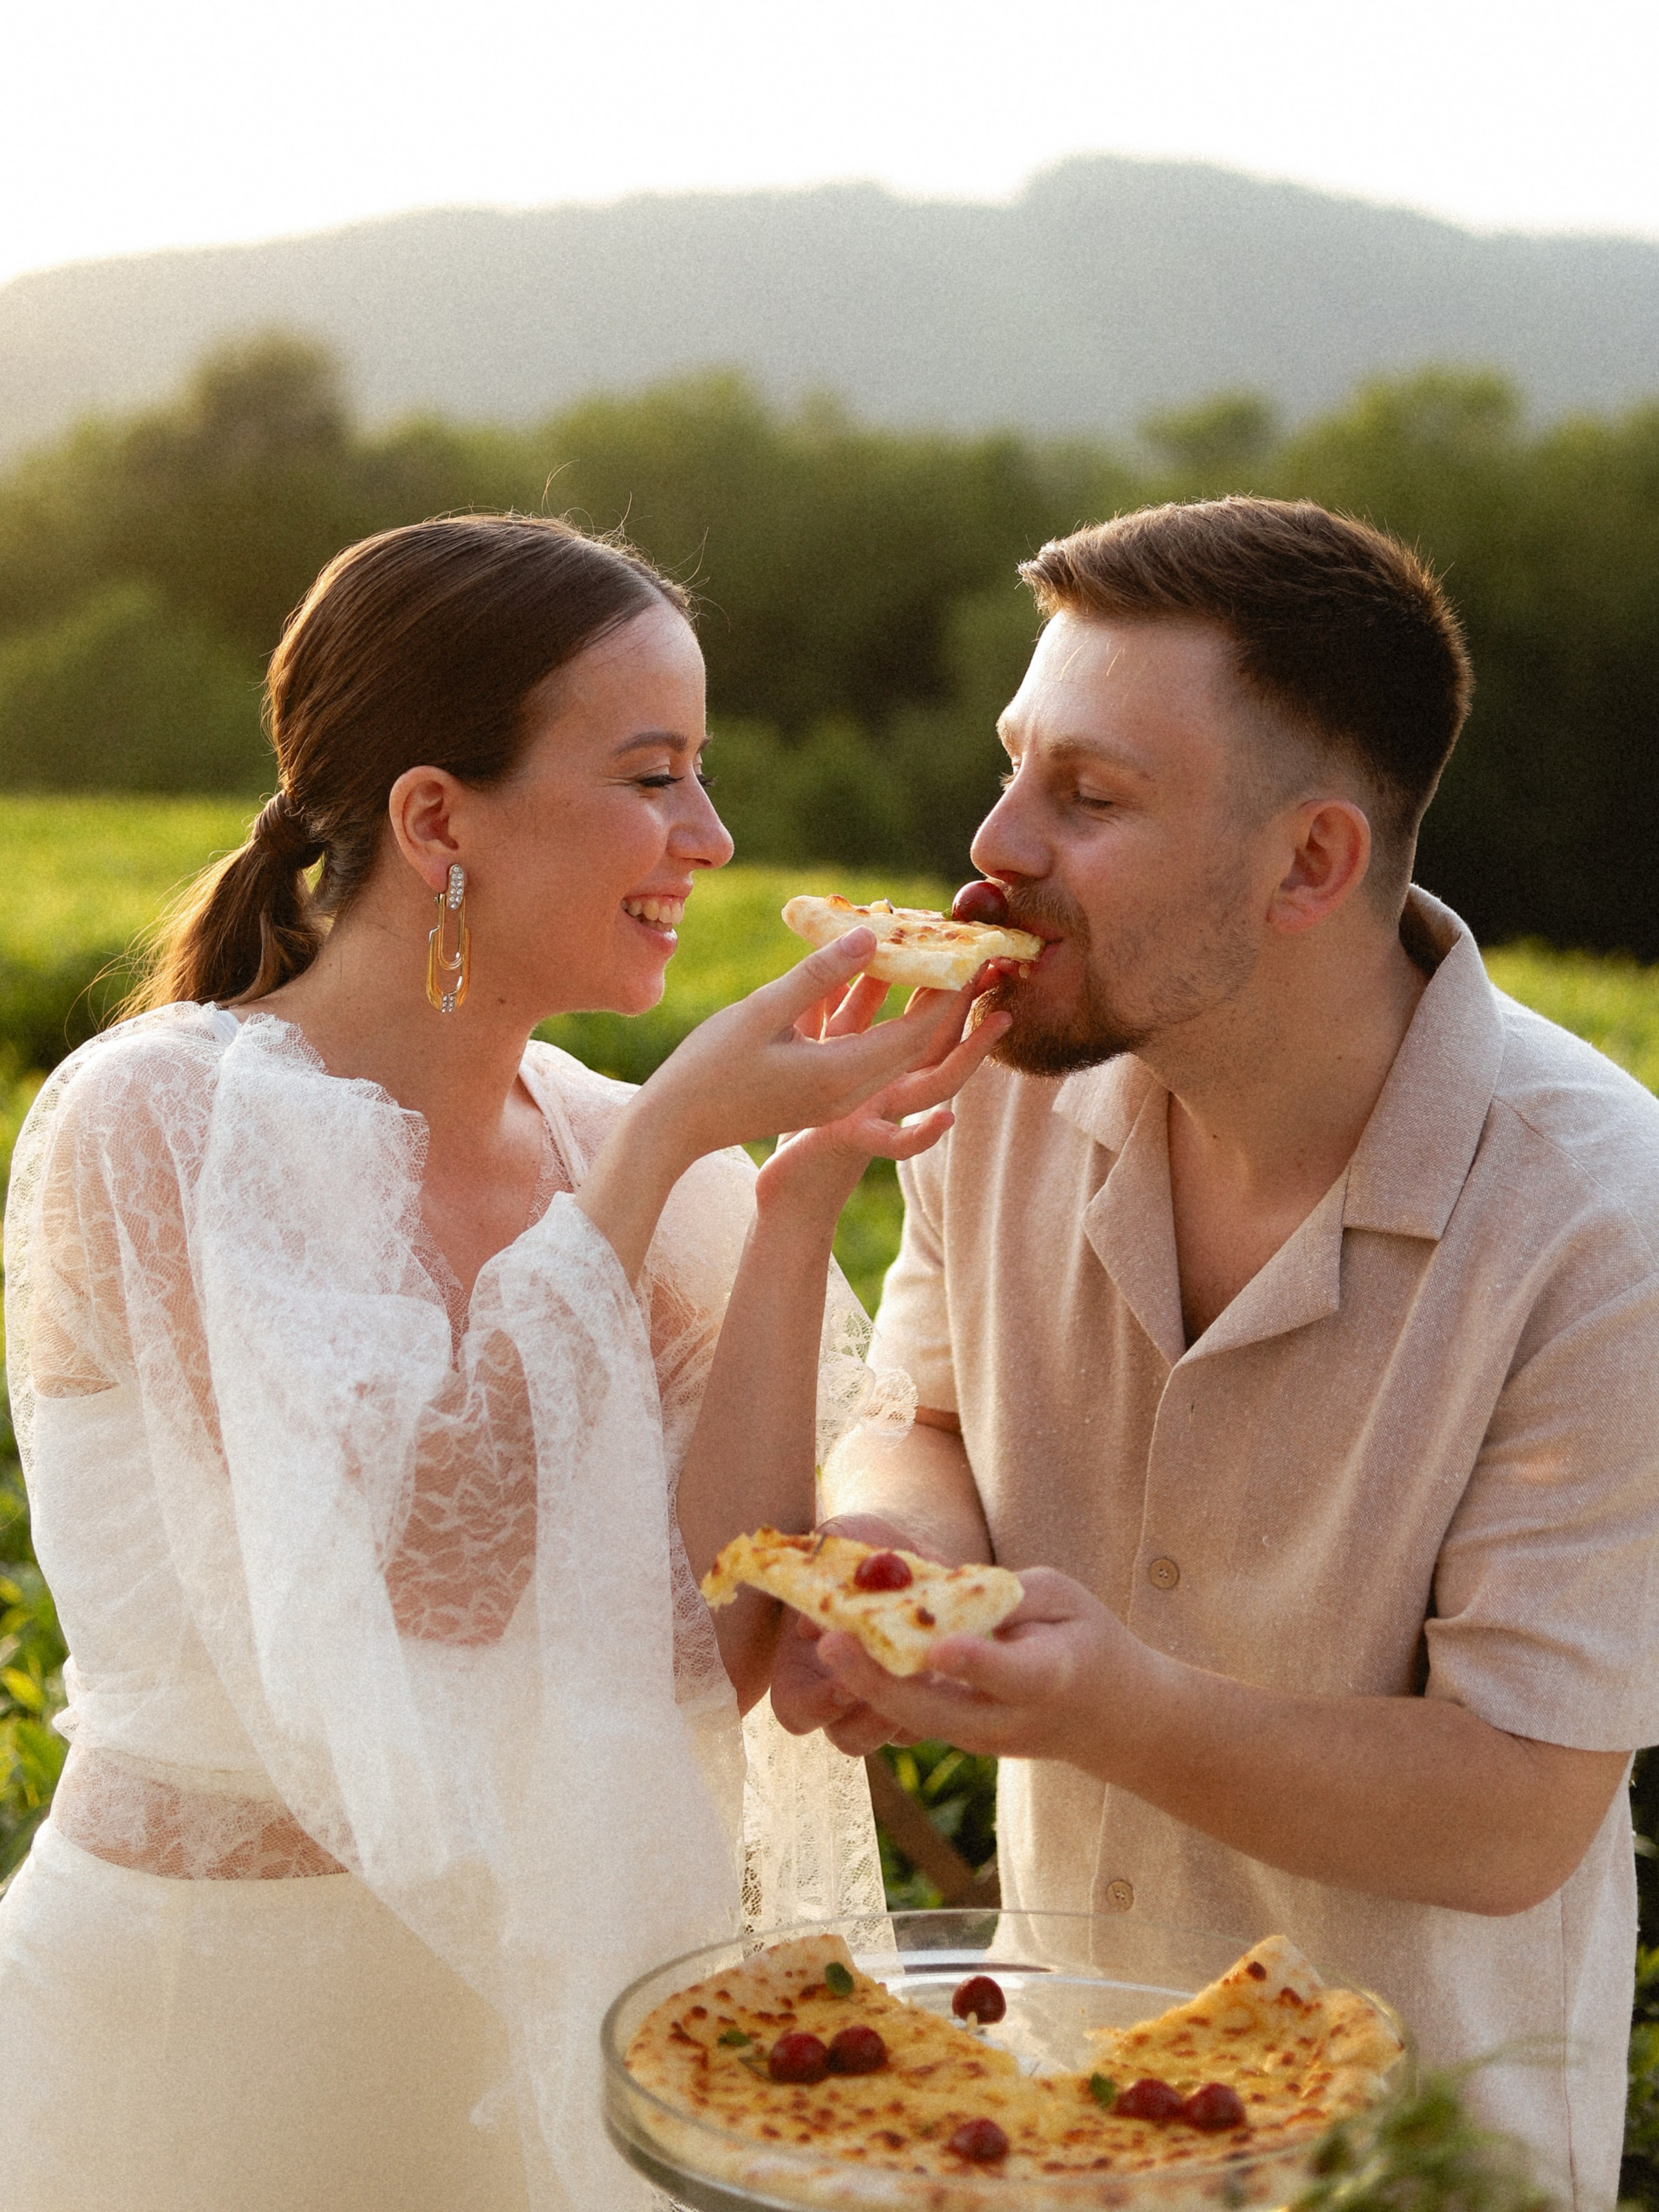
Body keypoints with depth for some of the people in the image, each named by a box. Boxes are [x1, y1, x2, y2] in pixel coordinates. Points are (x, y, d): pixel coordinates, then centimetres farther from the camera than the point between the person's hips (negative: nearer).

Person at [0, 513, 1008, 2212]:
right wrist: (671, 1138, -23)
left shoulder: (618, 1156, -1)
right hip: (210, 2029, -5)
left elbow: (710, 1657, -10)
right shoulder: (157, 1122, -16)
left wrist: (799, 1206, -15)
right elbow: (432, 1562, -26)